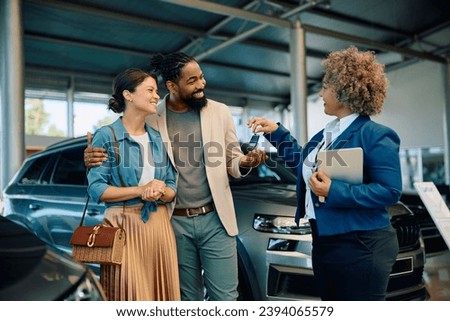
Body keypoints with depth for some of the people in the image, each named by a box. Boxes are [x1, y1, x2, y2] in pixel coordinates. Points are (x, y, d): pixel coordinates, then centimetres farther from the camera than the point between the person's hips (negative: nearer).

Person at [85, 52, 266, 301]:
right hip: (175, 223, 0)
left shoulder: (219, 112, 1)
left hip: (215, 219, 1)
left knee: (225, 297, 6)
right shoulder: (150, 118, -3)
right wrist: (95, 158, -16)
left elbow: (232, 162, 8)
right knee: (188, 298, 15)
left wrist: (245, 163, -17)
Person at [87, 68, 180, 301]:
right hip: (124, 227, -5)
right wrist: (140, 190, -17)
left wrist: (160, 192, -11)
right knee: (128, 296, 0)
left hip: (159, 225, 5)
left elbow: (172, 188, 11)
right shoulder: (106, 136, -4)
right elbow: (96, 189, -11)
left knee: (162, 293, 8)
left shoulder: (159, 138, 12)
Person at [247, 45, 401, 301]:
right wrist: (276, 132, 21)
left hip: (361, 248, -9)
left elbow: (390, 191, -20)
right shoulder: (326, 134, 12)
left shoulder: (376, 136, -15)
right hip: (324, 243, 9)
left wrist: (334, 191, -25)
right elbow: (302, 163, 26)